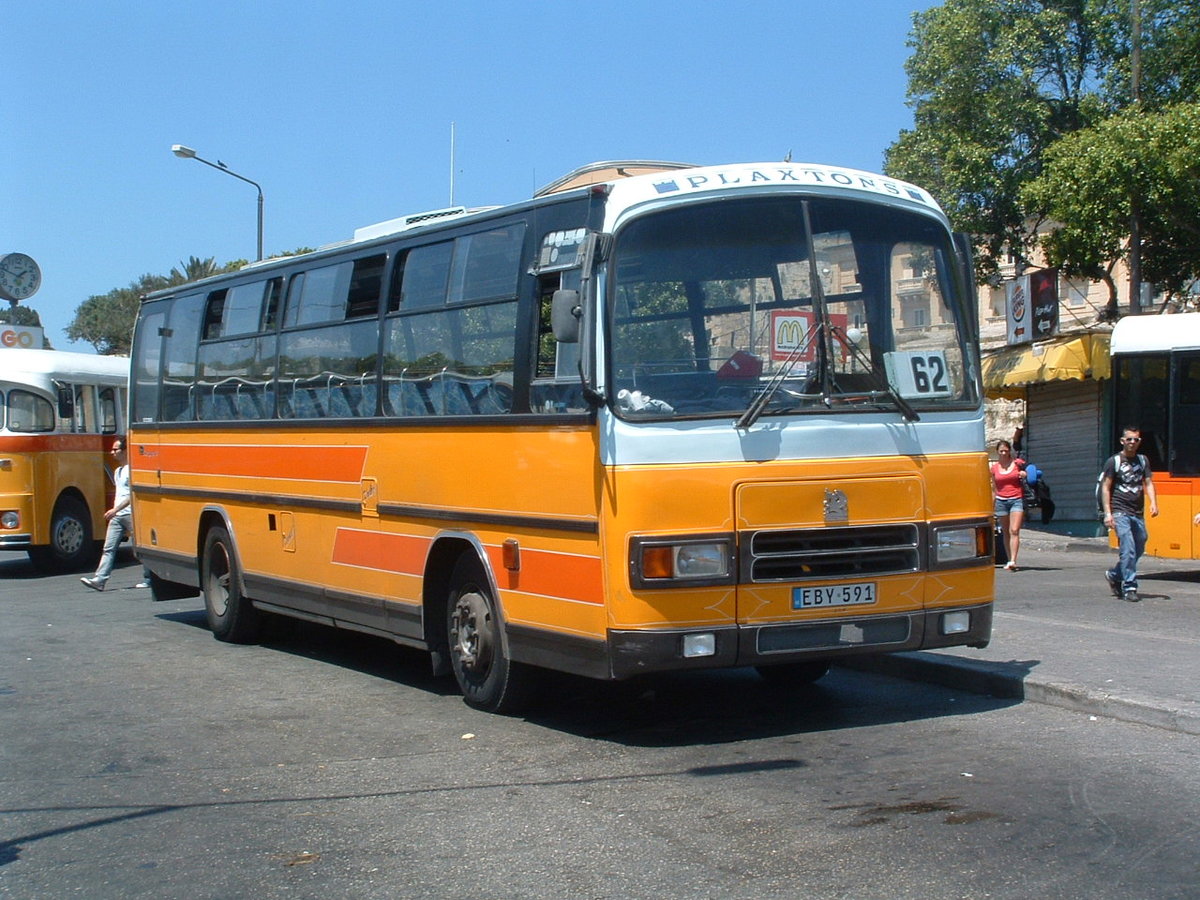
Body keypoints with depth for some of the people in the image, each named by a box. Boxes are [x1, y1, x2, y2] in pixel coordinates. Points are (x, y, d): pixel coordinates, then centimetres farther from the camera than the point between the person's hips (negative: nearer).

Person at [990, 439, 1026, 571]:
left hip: (1017, 500, -3)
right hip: (1001, 501, 3)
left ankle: (1013, 561, -19)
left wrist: (1025, 475, -8)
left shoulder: (1018, 463, 2)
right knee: (1006, 532, 8)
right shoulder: (994, 467, 8)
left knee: (1014, 531, -13)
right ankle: (1010, 560, 17)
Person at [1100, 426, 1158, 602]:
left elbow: (1148, 483, 7)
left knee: (1139, 549, 10)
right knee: (1128, 549, -14)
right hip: (1120, 512, -6)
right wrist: (1107, 513, -10)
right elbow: (1105, 487, -3)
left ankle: (1114, 575, 31)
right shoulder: (1114, 461, -2)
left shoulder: (1143, 461, 13)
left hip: (1138, 513, 6)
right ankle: (1130, 587, -10)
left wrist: (1153, 503, -11)